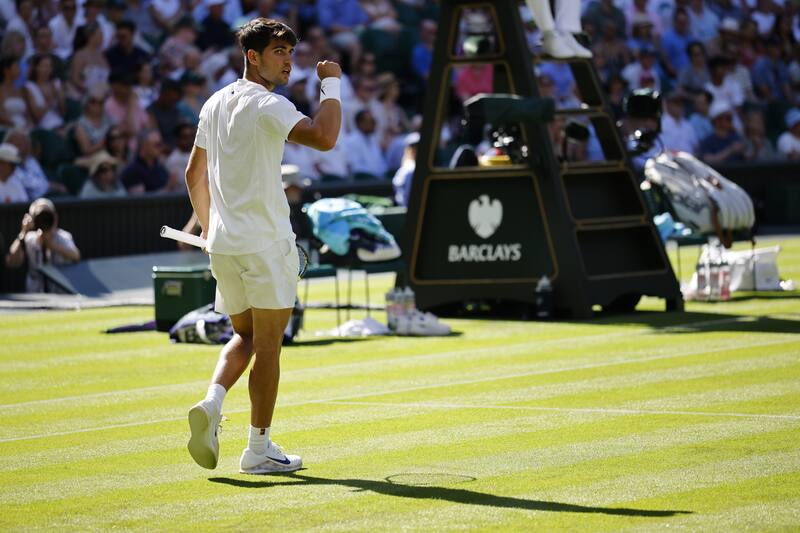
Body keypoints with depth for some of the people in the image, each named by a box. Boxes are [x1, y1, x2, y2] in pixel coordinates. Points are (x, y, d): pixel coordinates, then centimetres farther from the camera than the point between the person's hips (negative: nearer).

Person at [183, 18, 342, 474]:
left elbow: (194, 173, 20)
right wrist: (331, 84, -16)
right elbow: (323, 137, -30)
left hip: (223, 244, 7)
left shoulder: (215, 103, 12)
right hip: (266, 244, -7)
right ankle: (259, 449, 5)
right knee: (268, 345, 1)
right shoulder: (268, 105, -13)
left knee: (245, 336, 19)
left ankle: (212, 403, -5)